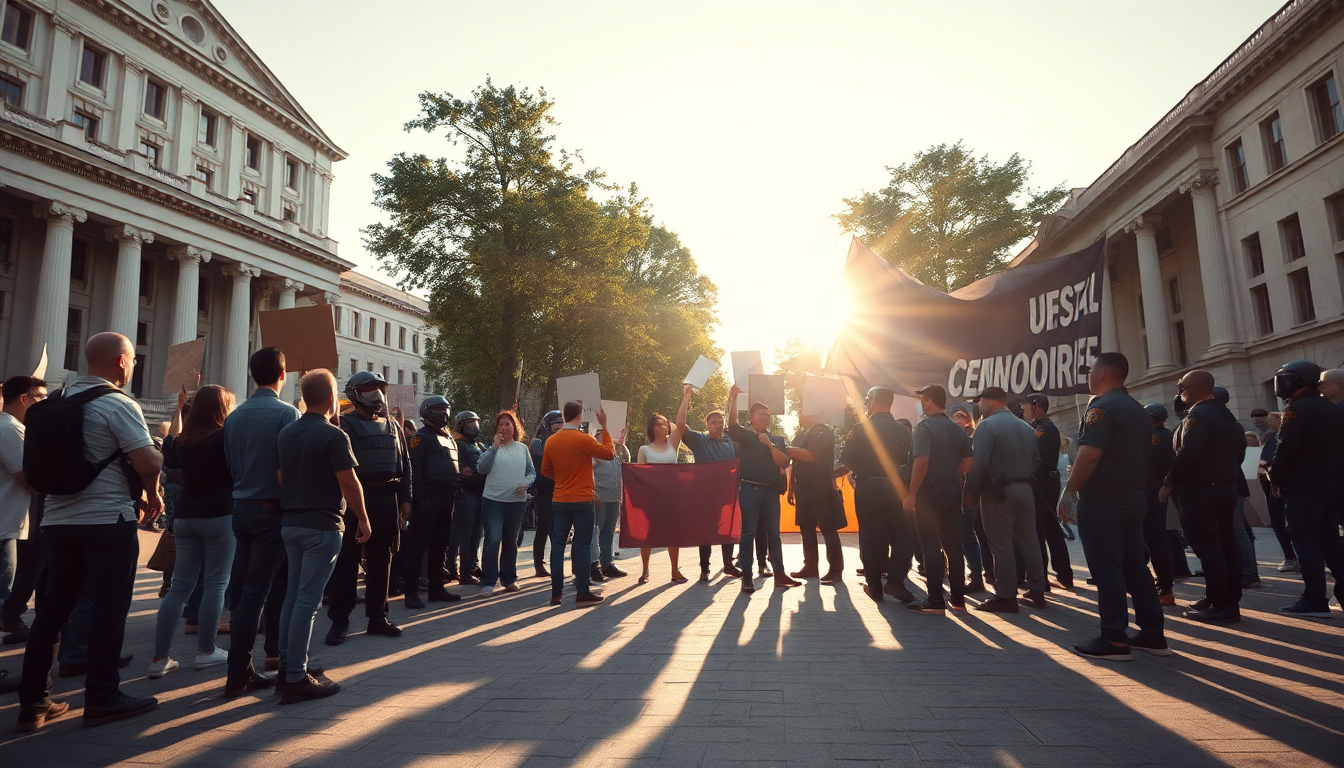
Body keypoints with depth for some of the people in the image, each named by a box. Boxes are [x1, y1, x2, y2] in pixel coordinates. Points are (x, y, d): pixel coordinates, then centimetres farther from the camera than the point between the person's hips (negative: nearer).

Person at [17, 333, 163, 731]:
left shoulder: (56, 401, 11)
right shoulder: (118, 404, -13)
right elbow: (149, 460, -21)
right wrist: (153, 494, -3)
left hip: (57, 519, 7)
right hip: (107, 520, -7)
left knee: (53, 608, 13)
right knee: (108, 608, 1)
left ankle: (33, 703, 18)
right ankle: (102, 699, 8)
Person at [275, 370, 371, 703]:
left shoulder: (286, 433, 8)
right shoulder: (334, 435, -14)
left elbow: (280, 477, 13)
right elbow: (349, 482, -14)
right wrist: (363, 519, -6)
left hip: (290, 523, 8)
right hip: (322, 526, -7)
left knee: (293, 596, 15)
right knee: (308, 601, -4)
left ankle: (286, 669, 22)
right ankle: (296, 678, 1)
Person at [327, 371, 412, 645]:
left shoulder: (393, 426, 15)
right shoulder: (346, 424, -2)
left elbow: (405, 463, 17)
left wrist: (405, 498, 11)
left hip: (388, 500, 5)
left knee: (381, 560, 10)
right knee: (348, 559, 0)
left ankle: (377, 617, 19)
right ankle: (339, 620, 9)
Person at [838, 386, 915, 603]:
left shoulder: (861, 430, -7)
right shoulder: (903, 430, 1)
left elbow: (845, 459, -7)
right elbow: (909, 461, 1)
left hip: (867, 489, -1)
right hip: (895, 488, 1)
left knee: (871, 537, 7)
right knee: (902, 535, 11)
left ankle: (874, 587, 11)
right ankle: (895, 581, -3)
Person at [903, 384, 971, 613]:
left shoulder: (925, 427, -12)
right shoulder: (957, 429, 11)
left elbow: (921, 462, -21)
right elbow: (967, 463, 10)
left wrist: (911, 494, -18)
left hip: (930, 491, -7)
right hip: (952, 490, 7)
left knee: (931, 545, -3)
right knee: (952, 543, 13)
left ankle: (935, 601, -2)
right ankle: (958, 596, 19)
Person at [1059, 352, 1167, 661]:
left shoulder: (1102, 406, -14)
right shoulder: (1139, 410, 16)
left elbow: (1090, 453, -25)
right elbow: (1143, 456, 20)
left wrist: (1069, 491, -20)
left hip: (1101, 499, -9)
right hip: (1133, 497, 9)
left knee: (1106, 568, -4)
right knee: (1135, 566, 14)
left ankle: (1114, 641, -1)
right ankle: (1153, 635, 19)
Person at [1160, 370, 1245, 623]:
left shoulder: (1198, 415, -16)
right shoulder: (1227, 414, 14)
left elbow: (1188, 455, -25)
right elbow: (1239, 449, 19)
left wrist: (1168, 483, -16)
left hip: (1199, 491, -10)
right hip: (1226, 488, 10)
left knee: (1207, 548, -6)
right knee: (1225, 545, 12)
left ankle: (1220, 605, -4)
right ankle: (1230, 600, 20)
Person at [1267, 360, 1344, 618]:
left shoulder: (1295, 410, -13)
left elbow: (1285, 450, -18)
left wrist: (1275, 480, -8)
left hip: (1302, 488, -8)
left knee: (1306, 543, -5)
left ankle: (1315, 602, -5)